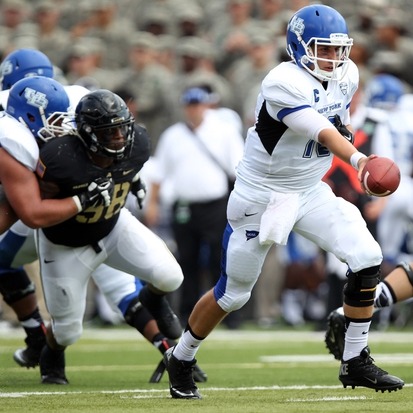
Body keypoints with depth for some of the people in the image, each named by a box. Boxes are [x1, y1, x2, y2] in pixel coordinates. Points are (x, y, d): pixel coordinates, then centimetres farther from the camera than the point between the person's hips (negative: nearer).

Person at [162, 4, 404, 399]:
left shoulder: (346, 76, -2)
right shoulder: (284, 84, -26)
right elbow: (324, 135, -38)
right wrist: (359, 159, -53)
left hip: (311, 192, 6)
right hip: (261, 196, -6)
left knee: (367, 258, -11)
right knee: (232, 293, 5)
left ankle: (355, 362, 0)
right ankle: (181, 360, 29)